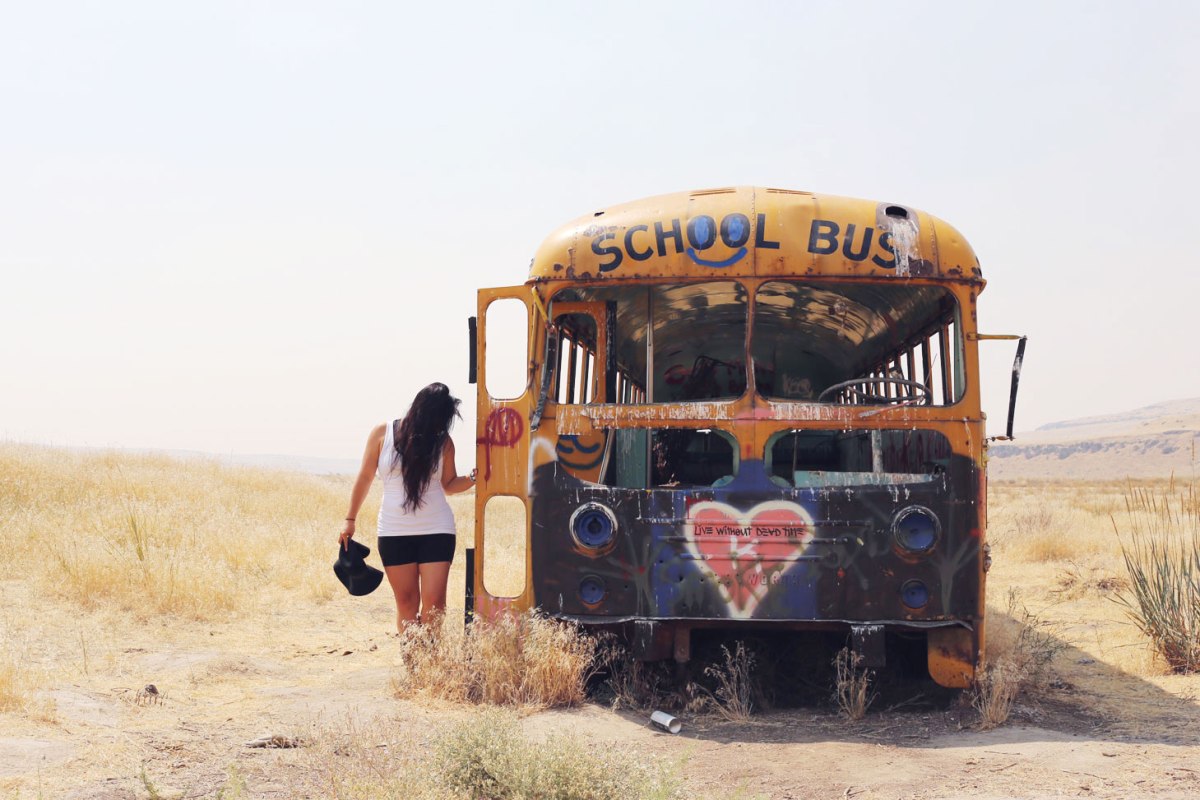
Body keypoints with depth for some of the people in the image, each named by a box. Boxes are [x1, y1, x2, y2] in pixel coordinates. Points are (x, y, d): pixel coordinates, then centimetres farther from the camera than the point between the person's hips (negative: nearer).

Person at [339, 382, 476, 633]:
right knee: (406, 602, 3)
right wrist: (350, 520, 10)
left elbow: (449, 485, 10)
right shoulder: (383, 434, -2)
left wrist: (473, 477, -9)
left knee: (434, 602, -7)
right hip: (394, 533, 0)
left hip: (436, 530, 0)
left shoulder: (443, 442, 1)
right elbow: (365, 478, 7)